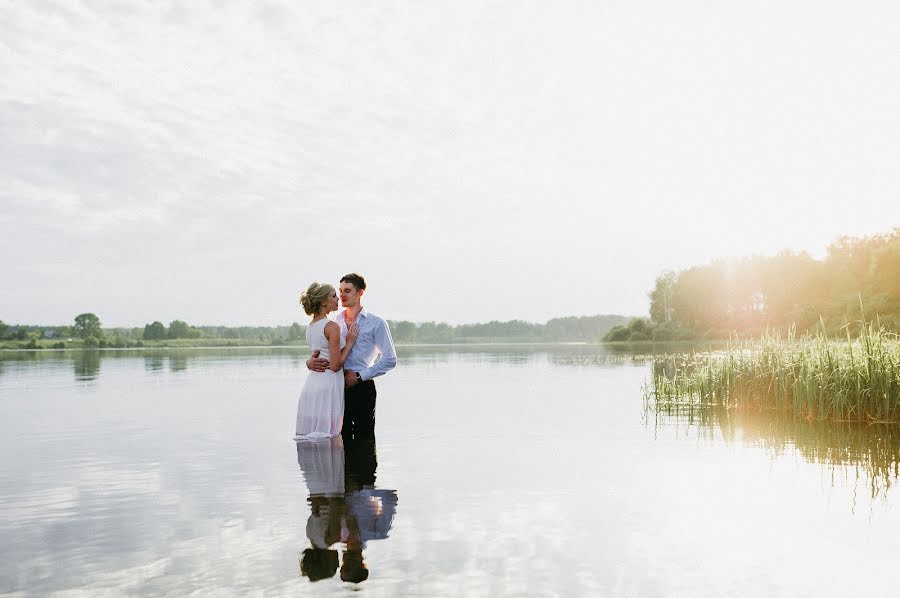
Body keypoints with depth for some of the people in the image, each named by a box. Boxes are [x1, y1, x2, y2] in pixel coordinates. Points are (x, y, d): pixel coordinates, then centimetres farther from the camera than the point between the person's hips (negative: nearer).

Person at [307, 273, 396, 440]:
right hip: (337, 387, 4)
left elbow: (390, 360, -5)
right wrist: (310, 362, -11)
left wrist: (359, 376, -10)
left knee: (363, 440, -2)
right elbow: (320, 351, 14)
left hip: (362, 388, -4)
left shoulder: (376, 323, 0)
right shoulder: (335, 323, 13)